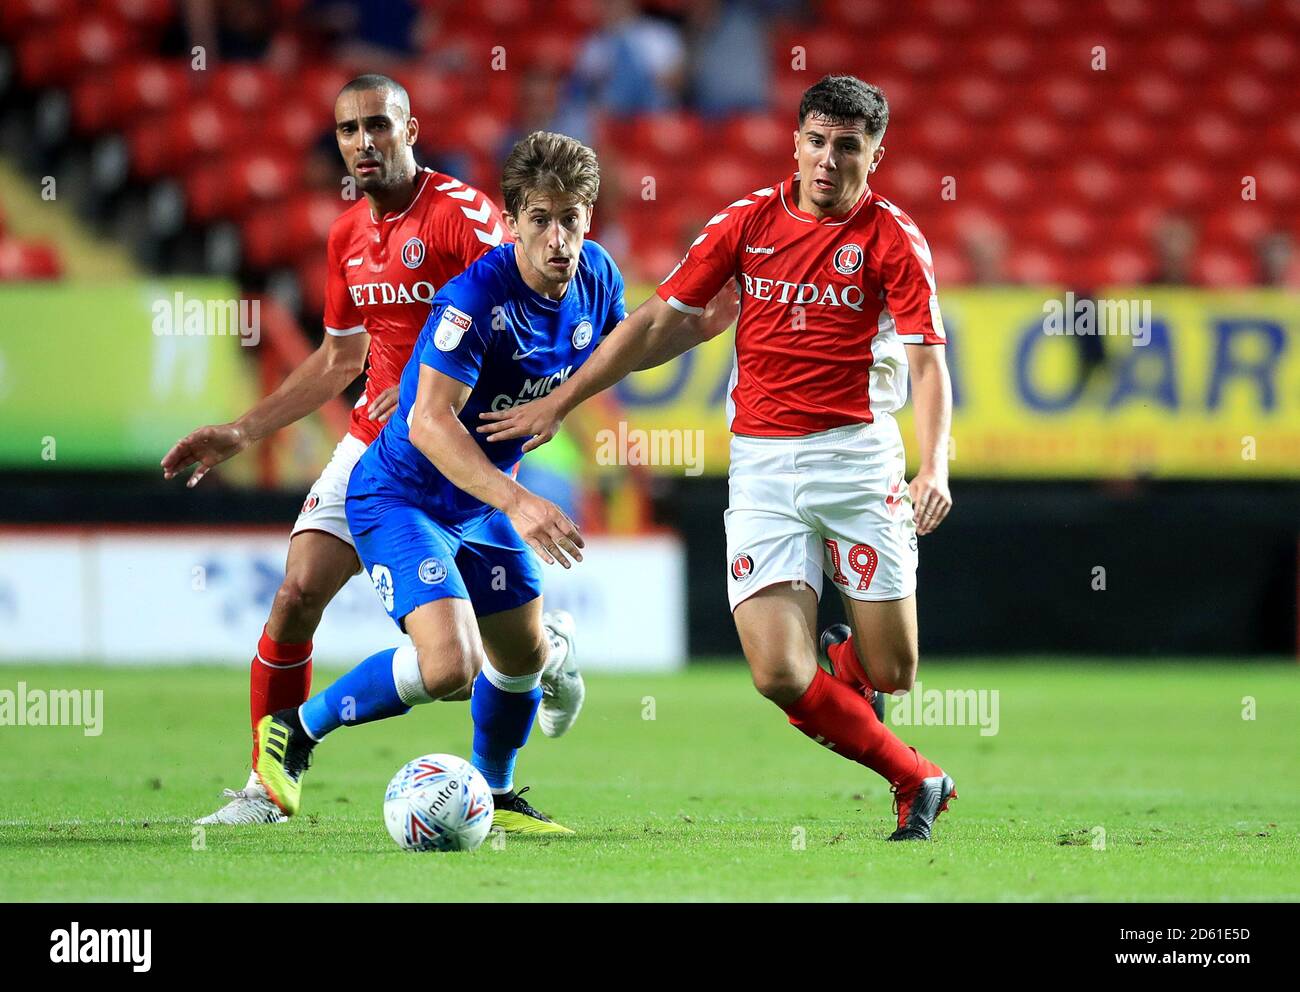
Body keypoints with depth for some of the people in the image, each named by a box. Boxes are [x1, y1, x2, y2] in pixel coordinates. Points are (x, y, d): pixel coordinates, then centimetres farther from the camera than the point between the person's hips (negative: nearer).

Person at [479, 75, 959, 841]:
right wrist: (558, 402, 11)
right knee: (780, 674, -12)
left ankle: (845, 661, 38)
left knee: (889, 674, -3)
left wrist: (935, 470, -25)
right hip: (761, 463, 2)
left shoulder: (893, 239, -2)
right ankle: (917, 781, 11)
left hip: (857, 459, -2)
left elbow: (929, 363, -9)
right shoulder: (750, 220, 6)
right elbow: (657, 322, 12)